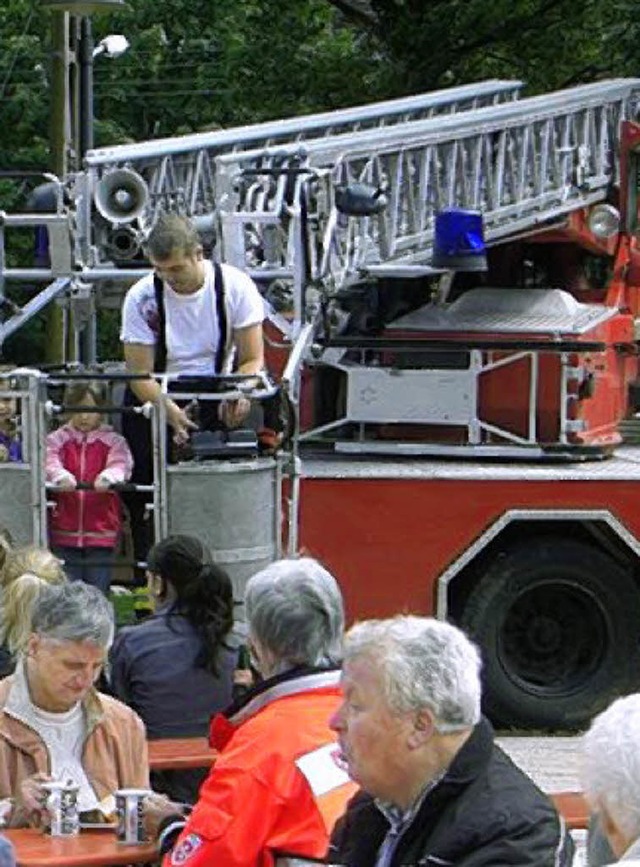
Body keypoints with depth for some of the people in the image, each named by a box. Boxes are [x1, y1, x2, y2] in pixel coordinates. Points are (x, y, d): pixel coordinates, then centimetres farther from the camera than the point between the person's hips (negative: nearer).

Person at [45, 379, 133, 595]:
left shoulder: (113, 441, 5)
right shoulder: (58, 439, 6)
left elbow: (121, 464, -15)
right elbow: (49, 461, -13)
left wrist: (108, 477, -40)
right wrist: (61, 476, -38)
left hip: (101, 534, -1)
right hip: (64, 534, 1)